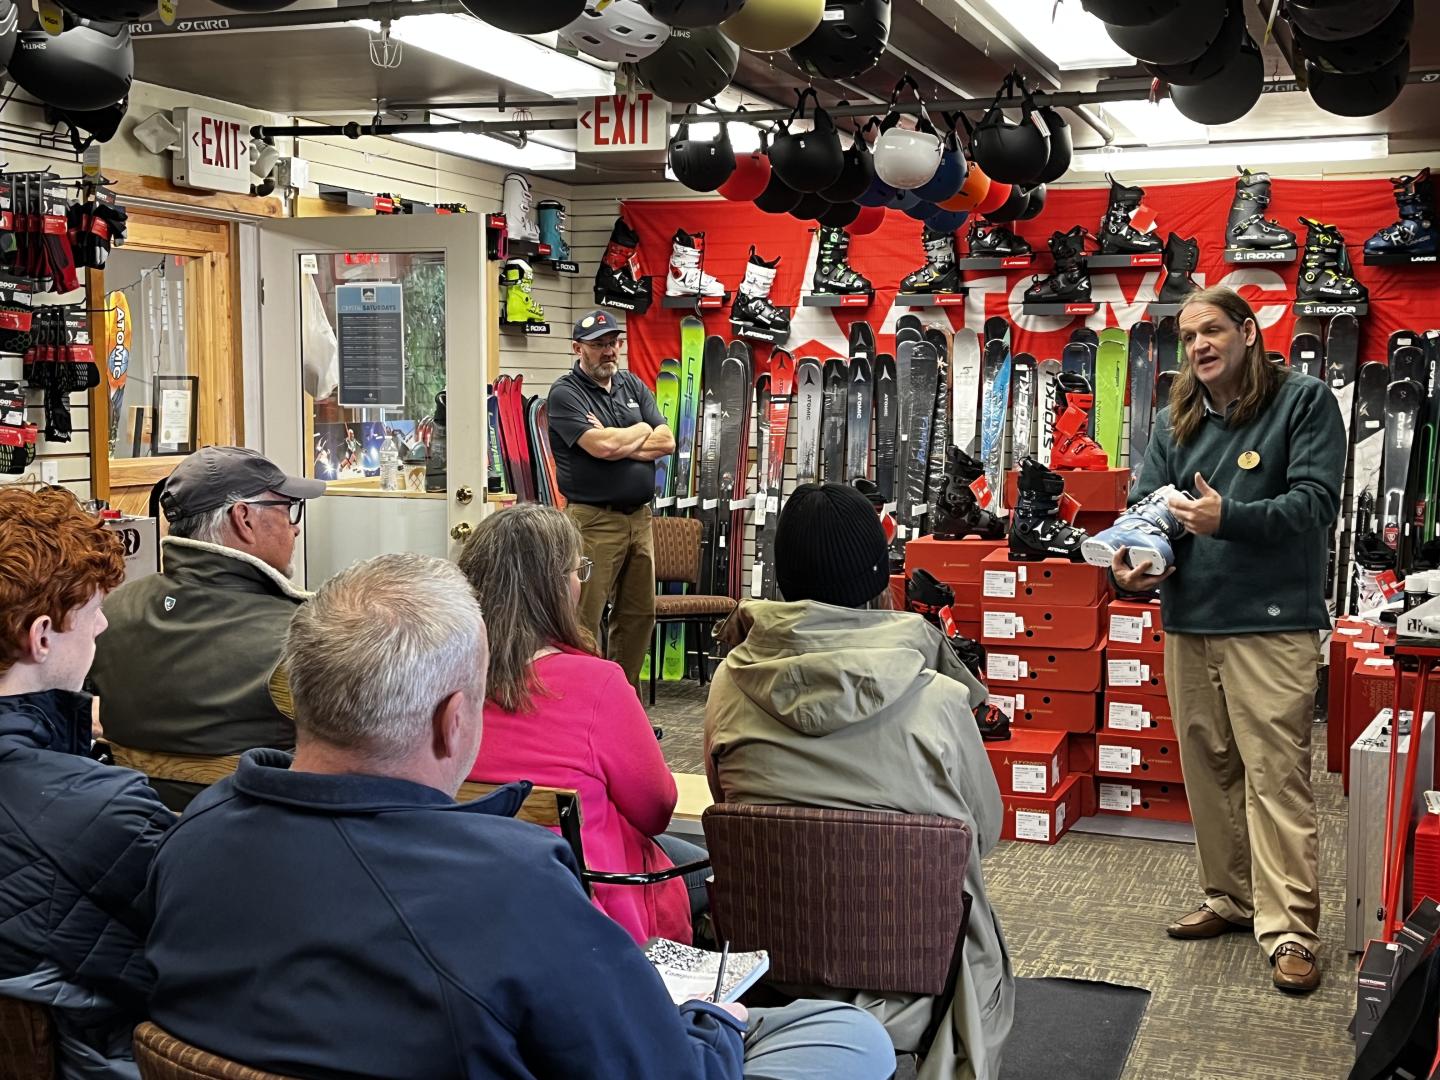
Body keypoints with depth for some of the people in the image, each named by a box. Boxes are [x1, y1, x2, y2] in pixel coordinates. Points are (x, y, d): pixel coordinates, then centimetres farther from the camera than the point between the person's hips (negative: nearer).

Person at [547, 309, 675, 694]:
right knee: (584, 622, -6)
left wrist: (617, 443, -11)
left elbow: (666, 442, 4)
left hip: (639, 516, 7)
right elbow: (601, 446, -21)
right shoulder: (565, 394, -7)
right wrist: (642, 430, -3)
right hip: (594, 519, -7)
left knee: (639, 615, 12)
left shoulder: (633, 386, 14)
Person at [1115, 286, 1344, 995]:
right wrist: (1128, 558, -12)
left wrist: (1230, 518, -25)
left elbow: (1315, 503, -11)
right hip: (1188, 623, 6)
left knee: (1276, 776, -7)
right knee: (1207, 770, 13)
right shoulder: (1175, 421, 15)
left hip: (1271, 623, -6)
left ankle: (1289, 930, -2)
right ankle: (1229, 897, 27)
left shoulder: (1305, 402, -2)